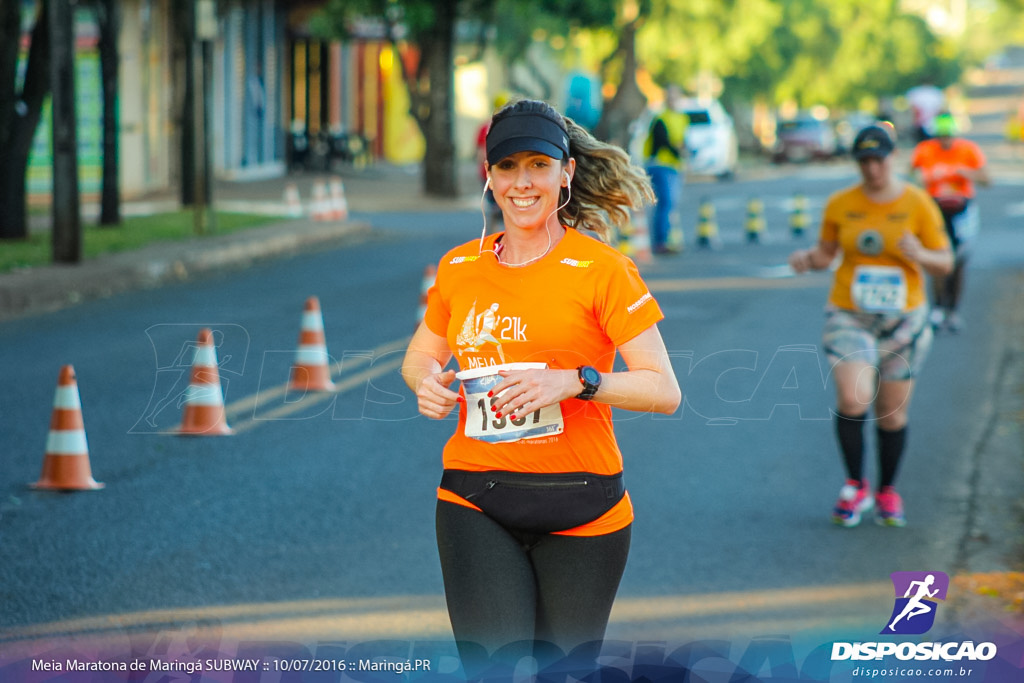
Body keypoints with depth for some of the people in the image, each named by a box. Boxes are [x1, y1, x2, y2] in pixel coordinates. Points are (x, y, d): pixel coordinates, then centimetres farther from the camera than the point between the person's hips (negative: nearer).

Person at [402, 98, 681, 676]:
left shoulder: (602, 269, -4)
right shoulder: (459, 268, 8)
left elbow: (664, 390, -6)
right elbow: (420, 354, 25)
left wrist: (574, 381, -20)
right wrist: (426, 380, 1)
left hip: (580, 512, -2)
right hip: (475, 504, 2)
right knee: (496, 667, -13)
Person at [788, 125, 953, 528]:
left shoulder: (918, 204, -2)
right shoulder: (840, 205, 0)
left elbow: (945, 263, 0)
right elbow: (826, 253, 13)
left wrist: (920, 255, -21)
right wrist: (808, 259, -10)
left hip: (903, 320, 0)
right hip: (849, 317, 0)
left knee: (893, 414, 6)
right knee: (852, 398, -21)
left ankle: (887, 491, 28)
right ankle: (855, 486, -1)